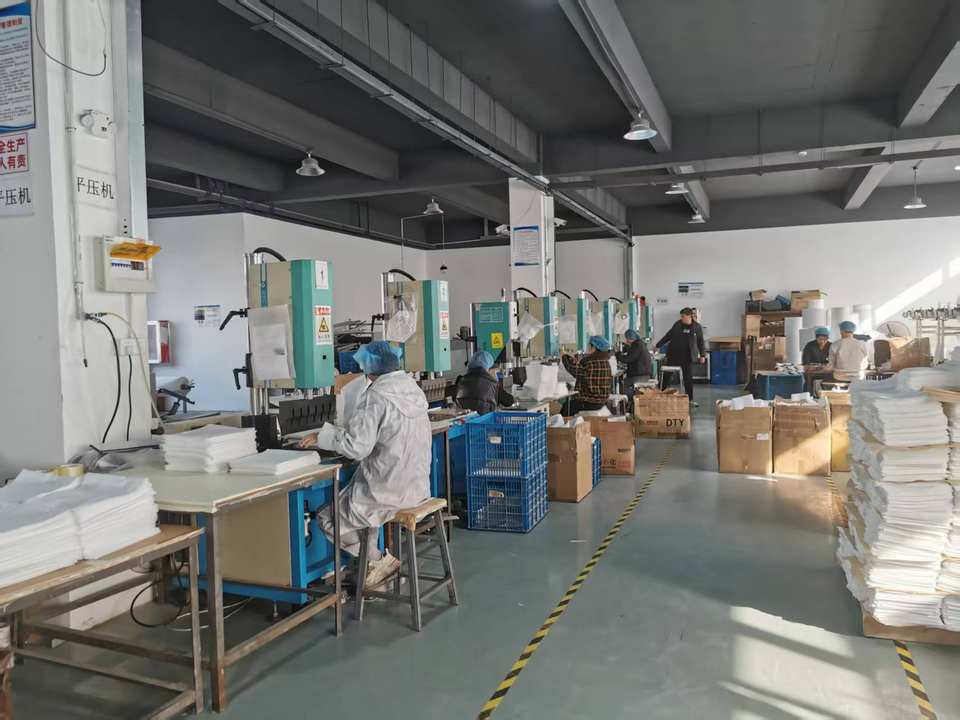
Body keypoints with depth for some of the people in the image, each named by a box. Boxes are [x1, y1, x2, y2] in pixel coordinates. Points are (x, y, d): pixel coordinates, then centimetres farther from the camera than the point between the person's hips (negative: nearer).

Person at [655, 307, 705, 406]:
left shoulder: (697, 327, -1)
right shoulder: (677, 324, 3)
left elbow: (700, 342, 6)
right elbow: (668, 336, 11)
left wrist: (702, 355, 2)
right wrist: (658, 346, 11)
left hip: (687, 357, -2)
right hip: (674, 355, 2)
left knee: (688, 378, 0)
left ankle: (690, 400, 10)